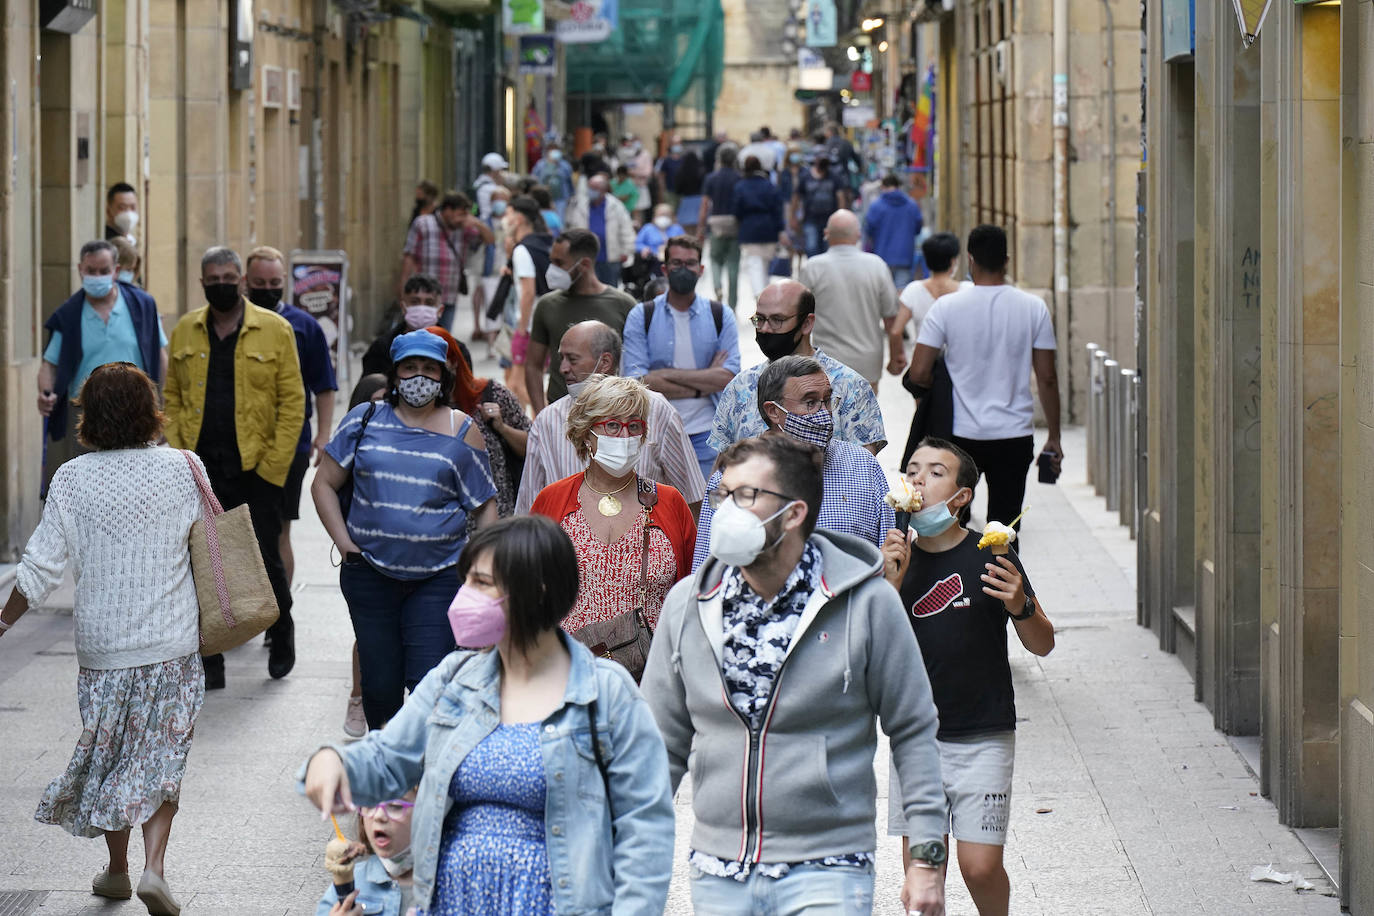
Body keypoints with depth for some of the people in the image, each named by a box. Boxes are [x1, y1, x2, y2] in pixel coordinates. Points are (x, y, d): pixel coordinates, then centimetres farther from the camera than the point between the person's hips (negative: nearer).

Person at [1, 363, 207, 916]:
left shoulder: (72, 480, -6)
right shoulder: (183, 470, -6)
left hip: (102, 643, 1)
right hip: (173, 642, -1)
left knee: (109, 753, 17)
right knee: (160, 758, 8)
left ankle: (117, 870, 27)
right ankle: (154, 866, -9)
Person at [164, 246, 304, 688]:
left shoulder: (274, 330, -1)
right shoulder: (185, 332, 9)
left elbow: (292, 402, -2)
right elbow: (173, 398, 11)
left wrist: (274, 465, -8)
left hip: (256, 469, -2)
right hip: (202, 470, 2)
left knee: (265, 559, 3)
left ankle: (281, 631, 29)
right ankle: (210, 662, 10)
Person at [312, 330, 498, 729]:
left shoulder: (462, 431, 4)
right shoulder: (365, 419, 5)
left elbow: (485, 506, 8)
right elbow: (324, 484, 10)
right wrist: (345, 544, 0)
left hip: (439, 576, -1)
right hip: (370, 573, 2)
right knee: (380, 685, 7)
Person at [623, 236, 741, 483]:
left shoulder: (720, 316, 7)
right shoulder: (641, 317, 3)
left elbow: (729, 377, -5)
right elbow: (637, 383, -8)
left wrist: (668, 374, -10)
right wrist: (703, 384, -9)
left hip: (706, 436, 1)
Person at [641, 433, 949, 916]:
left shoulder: (867, 603, -6)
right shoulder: (686, 605, 3)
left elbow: (914, 732, 0)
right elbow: (664, 746, 11)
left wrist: (926, 857, -3)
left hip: (827, 872, -3)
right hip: (717, 873, 4)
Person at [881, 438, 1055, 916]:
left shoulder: (990, 558, -5)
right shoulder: (895, 558, 4)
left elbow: (1043, 645, -1)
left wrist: (1020, 607, -21)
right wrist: (891, 584, -12)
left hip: (983, 737, -3)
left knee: (981, 866, -7)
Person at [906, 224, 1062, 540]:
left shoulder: (947, 307, -7)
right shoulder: (1033, 308, -3)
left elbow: (918, 374, -9)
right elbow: (1047, 378, 0)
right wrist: (1054, 437, 9)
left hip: (960, 434, -1)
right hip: (1015, 434, 1)